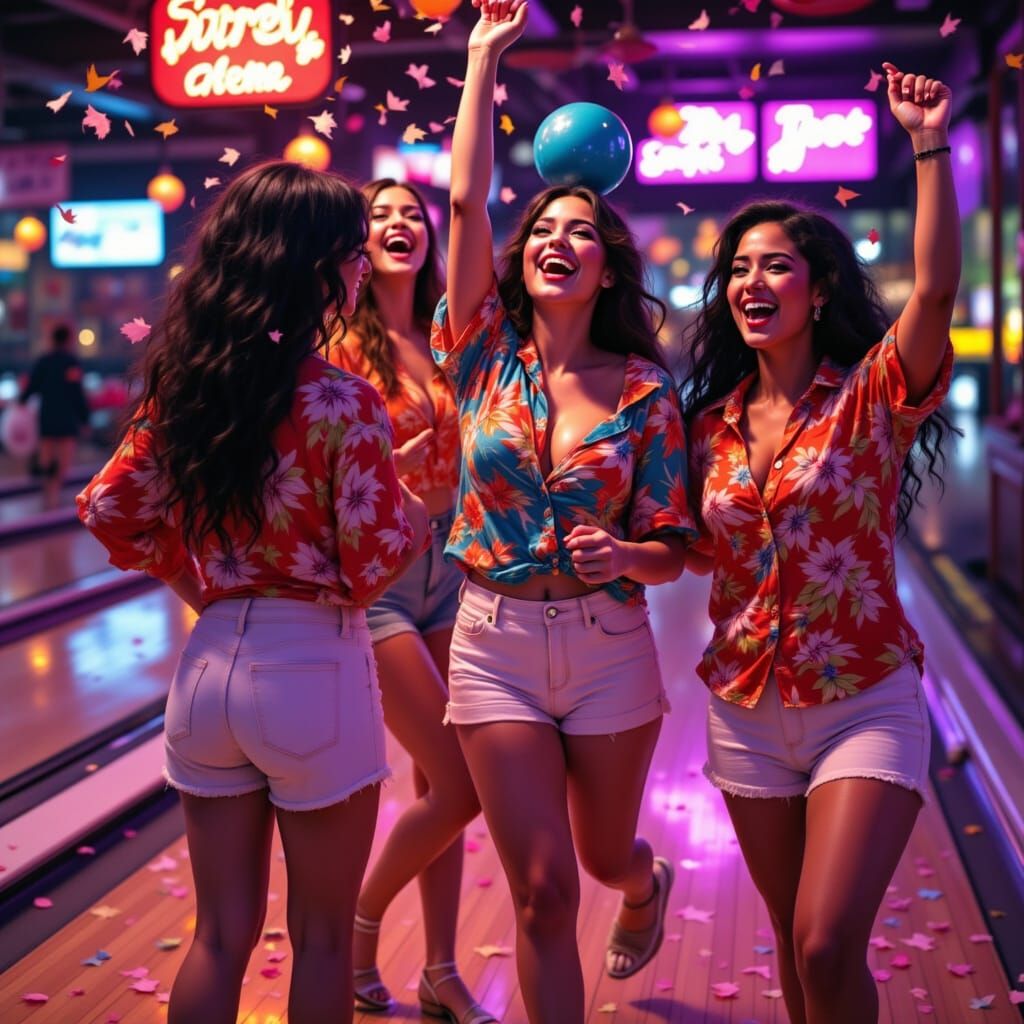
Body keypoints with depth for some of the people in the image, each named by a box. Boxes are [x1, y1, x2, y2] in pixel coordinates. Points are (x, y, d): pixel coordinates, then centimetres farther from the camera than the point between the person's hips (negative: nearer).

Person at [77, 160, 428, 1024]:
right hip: (313, 670, -5)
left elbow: (109, 509, 8)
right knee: (322, 936, 13)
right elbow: (374, 568, -14)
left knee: (221, 934, 17)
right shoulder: (344, 404, -15)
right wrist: (418, 512, 5)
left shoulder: (184, 385, 2)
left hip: (207, 664, 5)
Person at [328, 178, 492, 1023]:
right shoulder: (343, 343, -8)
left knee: (438, 782, 10)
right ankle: (360, 923, 16)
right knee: (460, 786, -8)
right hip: (373, 573, -6)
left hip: (447, 565, 6)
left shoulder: (444, 343, 9)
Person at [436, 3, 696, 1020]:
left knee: (605, 854, 19)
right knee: (542, 890, -1)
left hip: (608, 644, 0)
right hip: (495, 641, 0)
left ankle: (646, 884, 56)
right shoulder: (487, 357, -1)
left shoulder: (644, 393, -4)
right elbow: (465, 200, -10)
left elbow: (673, 550, -1)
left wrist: (624, 557, -24)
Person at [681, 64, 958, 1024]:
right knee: (795, 941, 15)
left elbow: (936, 291, -27)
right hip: (748, 711, 5)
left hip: (864, 708, -4)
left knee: (829, 947, -14)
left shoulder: (870, 397, -9)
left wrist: (931, 147, -31)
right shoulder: (711, 422, 4)